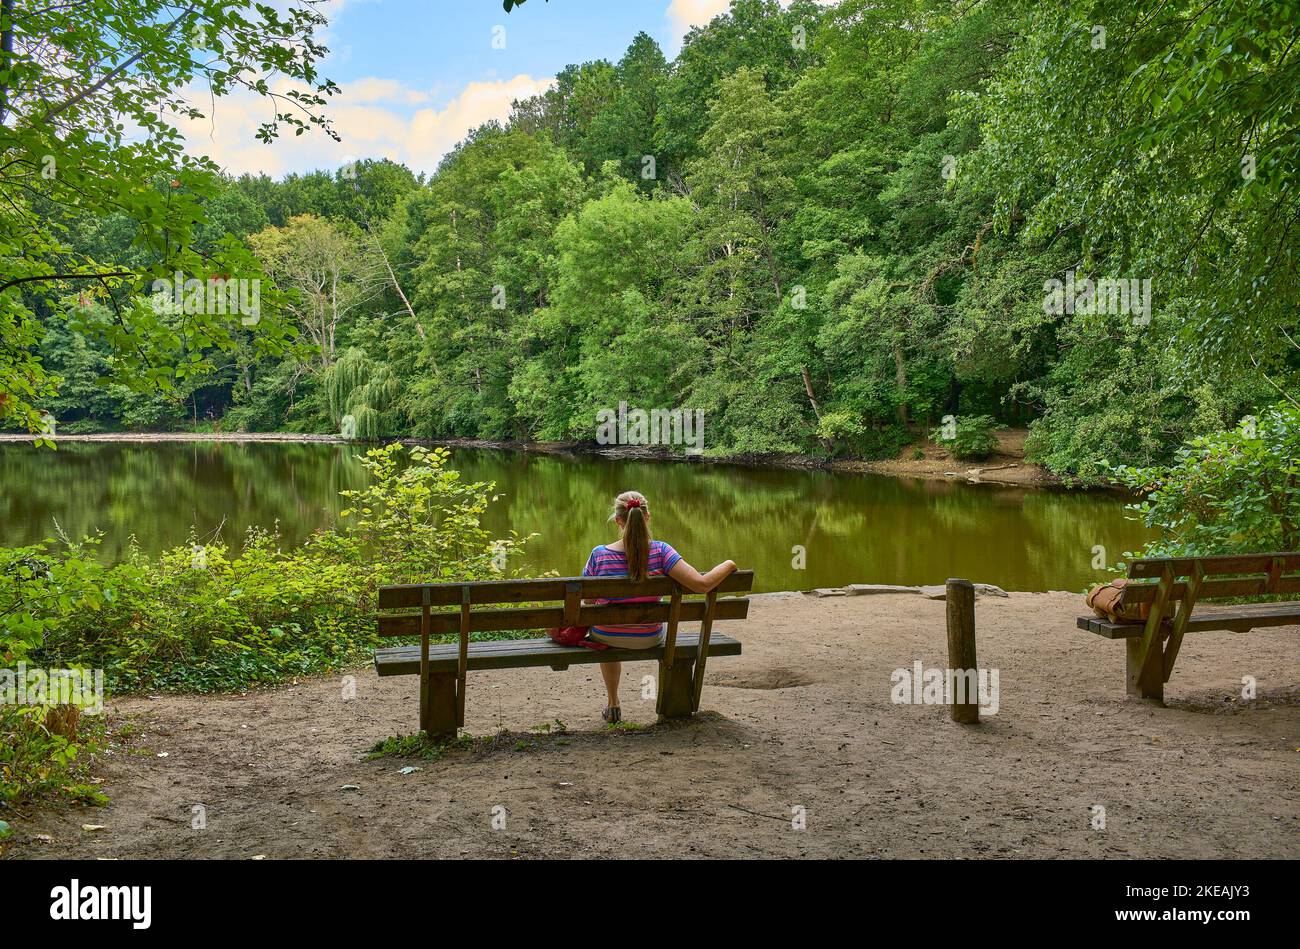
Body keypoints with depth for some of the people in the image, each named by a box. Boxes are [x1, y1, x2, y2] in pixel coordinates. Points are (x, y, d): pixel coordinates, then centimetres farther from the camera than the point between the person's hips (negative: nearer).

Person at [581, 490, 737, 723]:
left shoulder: (599, 554, -21)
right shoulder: (660, 551, -24)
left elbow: (589, 600, -8)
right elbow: (701, 584, -29)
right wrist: (728, 565, -11)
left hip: (607, 638, 0)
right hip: (648, 640, 0)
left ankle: (613, 704, 46)